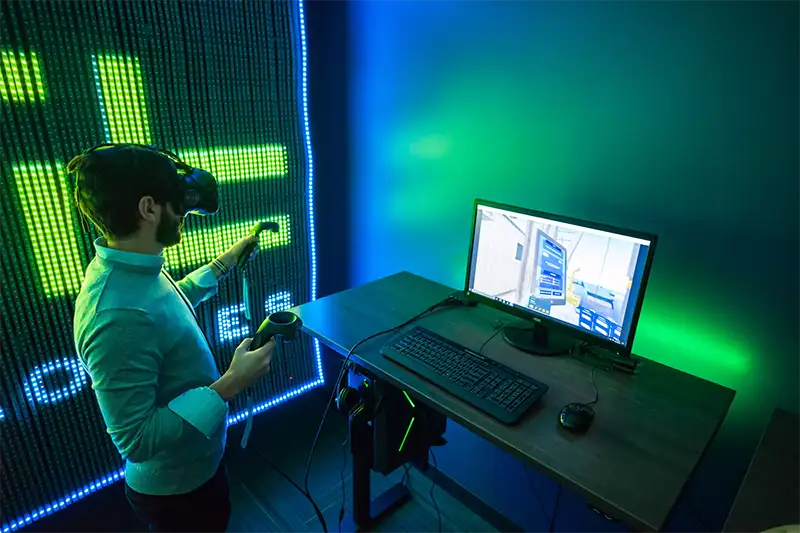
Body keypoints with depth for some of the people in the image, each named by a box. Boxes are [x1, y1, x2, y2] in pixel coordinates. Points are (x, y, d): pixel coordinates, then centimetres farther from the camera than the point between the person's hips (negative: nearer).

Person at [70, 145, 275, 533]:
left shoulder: (132, 269, -8)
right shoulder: (119, 317, -37)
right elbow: (136, 439, -32)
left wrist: (223, 263, 12)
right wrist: (229, 385, -33)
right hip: (175, 487, -8)